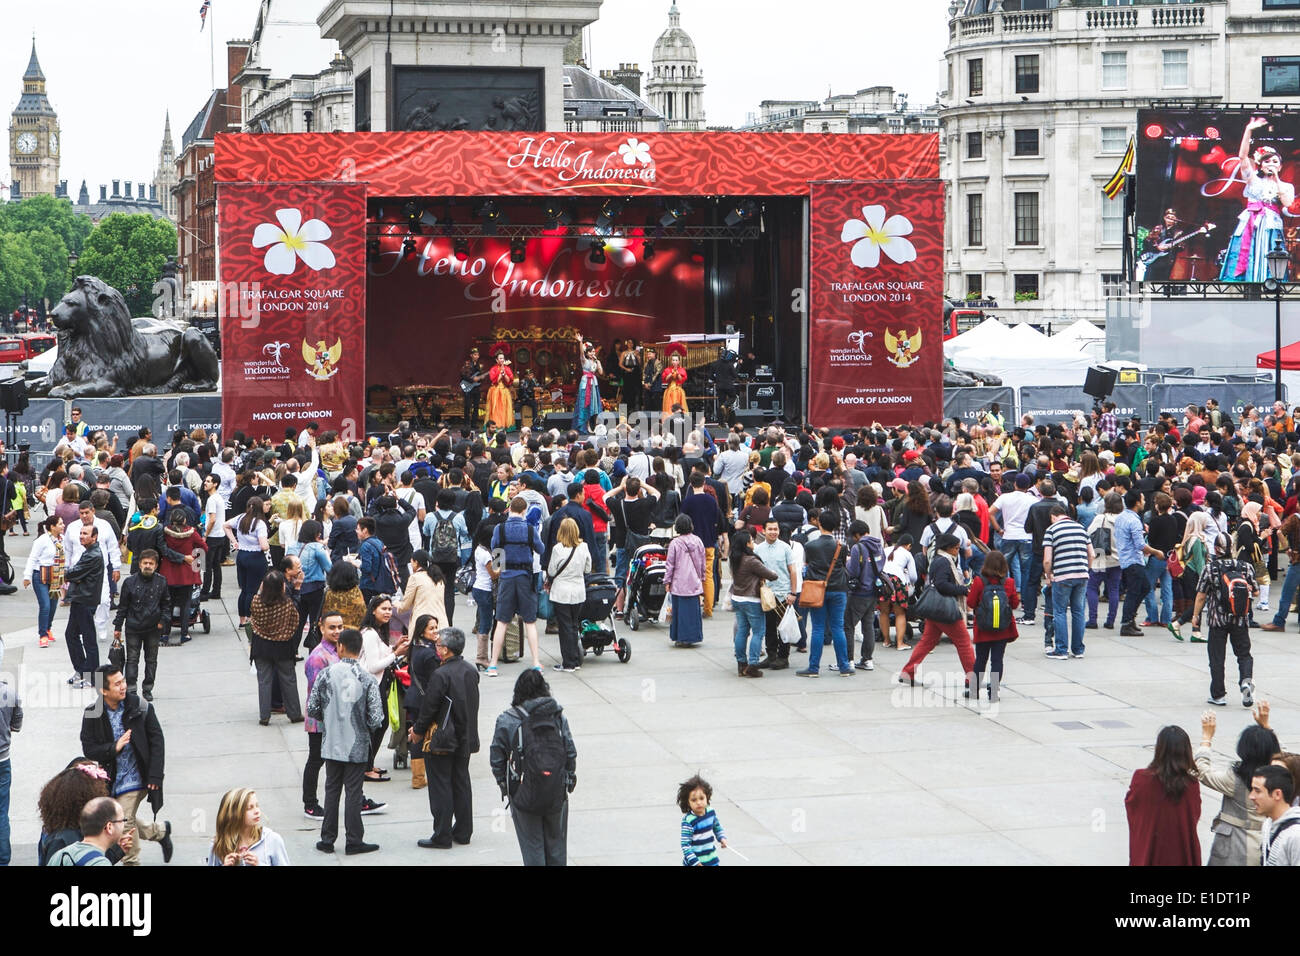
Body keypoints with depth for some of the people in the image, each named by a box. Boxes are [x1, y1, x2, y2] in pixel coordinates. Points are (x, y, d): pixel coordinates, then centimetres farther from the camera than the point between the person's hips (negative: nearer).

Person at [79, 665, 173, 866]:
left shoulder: (141, 708, -10)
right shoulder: (92, 714, -6)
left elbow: (156, 741, -6)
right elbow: (89, 749, -5)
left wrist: (155, 777, -12)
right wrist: (114, 748, -23)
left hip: (135, 779, -4)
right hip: (110, 780, 4)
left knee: (125, 822, -8)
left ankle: (131, 862, 13)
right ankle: (161, 831, 42)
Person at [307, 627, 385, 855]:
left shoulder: (325, 674, -8)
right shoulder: (368, 680, -11)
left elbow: (312, 709, -4)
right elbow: (376, 720, -13)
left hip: (331, 744, 2)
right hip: (357, 746, -2)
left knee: (332, 790, 12)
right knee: (353, 792, 6)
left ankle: (327, 840, 17)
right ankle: (353, 841, 12)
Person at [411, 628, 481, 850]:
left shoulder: (441, 675, -21)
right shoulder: (471, 671, 2)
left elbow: (430, 707, -16)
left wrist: (417, 731, 0)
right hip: (465, 738, 7)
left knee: (441, 787, 1)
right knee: (461, 783, 15)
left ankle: (442, 837, 5)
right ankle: (463, 832, 22)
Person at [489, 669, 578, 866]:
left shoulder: (507, 720, -10)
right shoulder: (559, 716, -3)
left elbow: (497, 758, -5)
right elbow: (571, 753, 1)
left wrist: (503, 783, 9)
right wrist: (570, 777, 15)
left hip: (524, 793, -2)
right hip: (556, 792, 2)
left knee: (532, 844, 9)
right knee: (555, 840, 17)